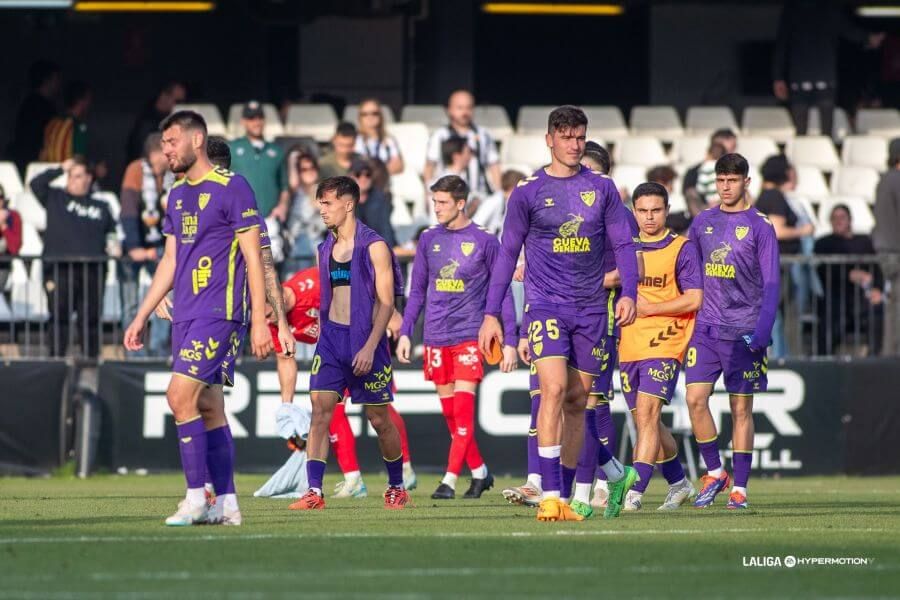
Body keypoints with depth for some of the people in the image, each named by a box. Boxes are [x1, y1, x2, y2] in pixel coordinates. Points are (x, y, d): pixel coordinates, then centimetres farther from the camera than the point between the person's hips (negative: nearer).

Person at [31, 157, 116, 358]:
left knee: (91, 318, 2)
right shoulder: (55, 199, 13)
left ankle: (91, 358, 7)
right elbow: (36, 184, 0)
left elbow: (113, 232, 22)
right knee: (59, 317, -9)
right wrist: (60, 169, 1)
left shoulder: (101, 207, 20)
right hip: (59, 268, -2)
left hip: (92, 271, 2)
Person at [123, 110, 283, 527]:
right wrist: (141, 317, 19)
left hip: (219, 313, -8)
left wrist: (259, 320, -14)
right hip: (186, 316, 8)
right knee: (209, 406, 7)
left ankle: (196, 498, -12)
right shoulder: (177, 195, 16)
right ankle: (227, 503, 10)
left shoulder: (231, 188, -8)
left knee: (181, 396, -16)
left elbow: (253, 258, -10)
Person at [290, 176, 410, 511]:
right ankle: (314, 492, -14)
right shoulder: (325, 250, 12)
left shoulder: (374, 247, -7)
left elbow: (386, 302, -10)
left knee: (379, 418, 5)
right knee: (320, 411, -10)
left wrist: (370, 347, -18)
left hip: (365, 340, -5)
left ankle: (396, 487, 24)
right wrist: (324, 337, 16)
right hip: (331, 338, 5)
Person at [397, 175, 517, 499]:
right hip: (436, 338, 4)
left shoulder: (484, 241, -2)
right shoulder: (429, 239, 9)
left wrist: (510, 341, -3)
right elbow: (417, 291, 16)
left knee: (463, 409, -13)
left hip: (470, 335, -4)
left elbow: (503, 293, 1)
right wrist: (405, 332, 8)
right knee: (450, 412, 6)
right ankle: (480, 472, 21)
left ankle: (450, 480, -15)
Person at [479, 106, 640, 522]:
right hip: (545, 304, -3)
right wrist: (491, 313, 0)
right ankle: (551, 496, -18)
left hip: (590, 308, 3)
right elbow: (508, 253, 4)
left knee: (577, 402, 6)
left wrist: (628, 293, -9)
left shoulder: (601, 188, 7)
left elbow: (624, 244, 7)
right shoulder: (529, 191, 1)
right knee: (554, 390, -17)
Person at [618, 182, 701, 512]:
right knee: (645, 420, 12)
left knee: (647, 413, -17)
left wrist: (649, 308, -11)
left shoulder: (682, 249, -2)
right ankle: (678, 482, 30)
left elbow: (693, 299, -8)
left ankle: (635, 490, -22)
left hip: (664, 345, -6)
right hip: (628, 347, 6)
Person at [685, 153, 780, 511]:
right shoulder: (702, 223, 10)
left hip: (744, 330, -3)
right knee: (695, 399, -9)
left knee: (741, 408, 0)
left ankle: (739, 487, 6)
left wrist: (761, 333, -14)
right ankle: (714, 472, 7)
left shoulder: (759, 227, -1)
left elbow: (771, 284, -3)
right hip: (706, 327, 3)